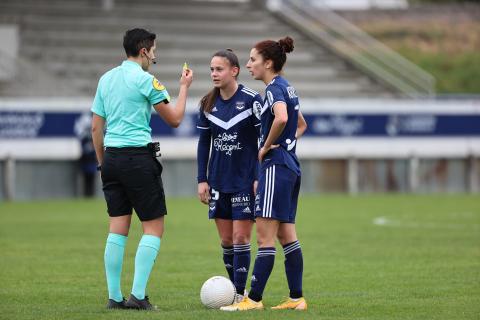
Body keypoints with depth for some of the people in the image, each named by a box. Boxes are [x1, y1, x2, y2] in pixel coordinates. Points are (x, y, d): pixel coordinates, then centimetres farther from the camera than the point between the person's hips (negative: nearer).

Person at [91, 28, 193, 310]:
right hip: (138, 157, -7)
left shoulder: (106, 79, 13)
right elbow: (175, 119, -2)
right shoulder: (145, 80, -8)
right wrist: (184, 87, 11)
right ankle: (138, 295, -8)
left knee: (118, 228, 8)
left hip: (112, 157, 7)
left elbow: (96, 127, 15)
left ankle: (115, 297, 7)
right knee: (154, 227, -1)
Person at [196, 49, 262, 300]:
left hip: (245, 181, -5)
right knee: (226, 240, 8)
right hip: (219, 182, 5)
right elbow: (203, 143, 11)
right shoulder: (208, 104, 5)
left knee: (240, 238, -6)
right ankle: (234, 289, 18)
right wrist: (202, 180, 6)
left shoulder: (251, 100, -9)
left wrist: (260, 178, -11)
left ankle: (240, 294, -2)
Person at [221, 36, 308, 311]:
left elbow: (281, 117, -34)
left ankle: (254, 299, -6)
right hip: (291, 167, 10)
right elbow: (301, 124, 31)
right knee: (287, 235, 11)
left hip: (276, 166, -10)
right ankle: (297, 298, 12)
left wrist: (266, 146, -20)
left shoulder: (274, 88, -13)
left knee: (265, 237, -8)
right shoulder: (287, 87, 16)